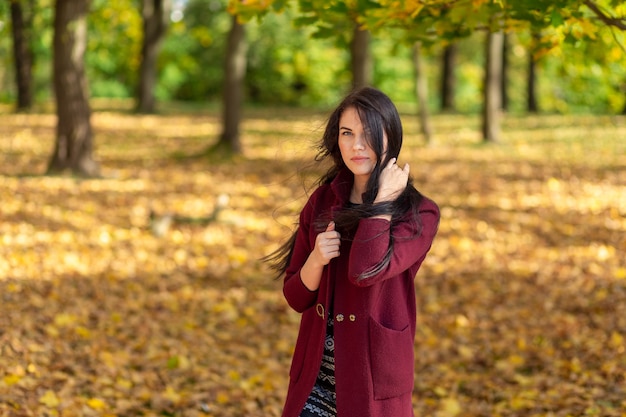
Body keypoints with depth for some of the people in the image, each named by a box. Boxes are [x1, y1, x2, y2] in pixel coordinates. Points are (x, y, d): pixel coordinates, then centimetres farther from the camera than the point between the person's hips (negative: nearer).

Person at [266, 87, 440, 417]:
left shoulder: (419, 214, -7)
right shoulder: (322, 202, 5)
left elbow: (366, 270, -25)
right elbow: (296, 298, 6)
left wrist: (383, 199, -14)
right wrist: (316, 260, -13)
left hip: (373, 379, -3)